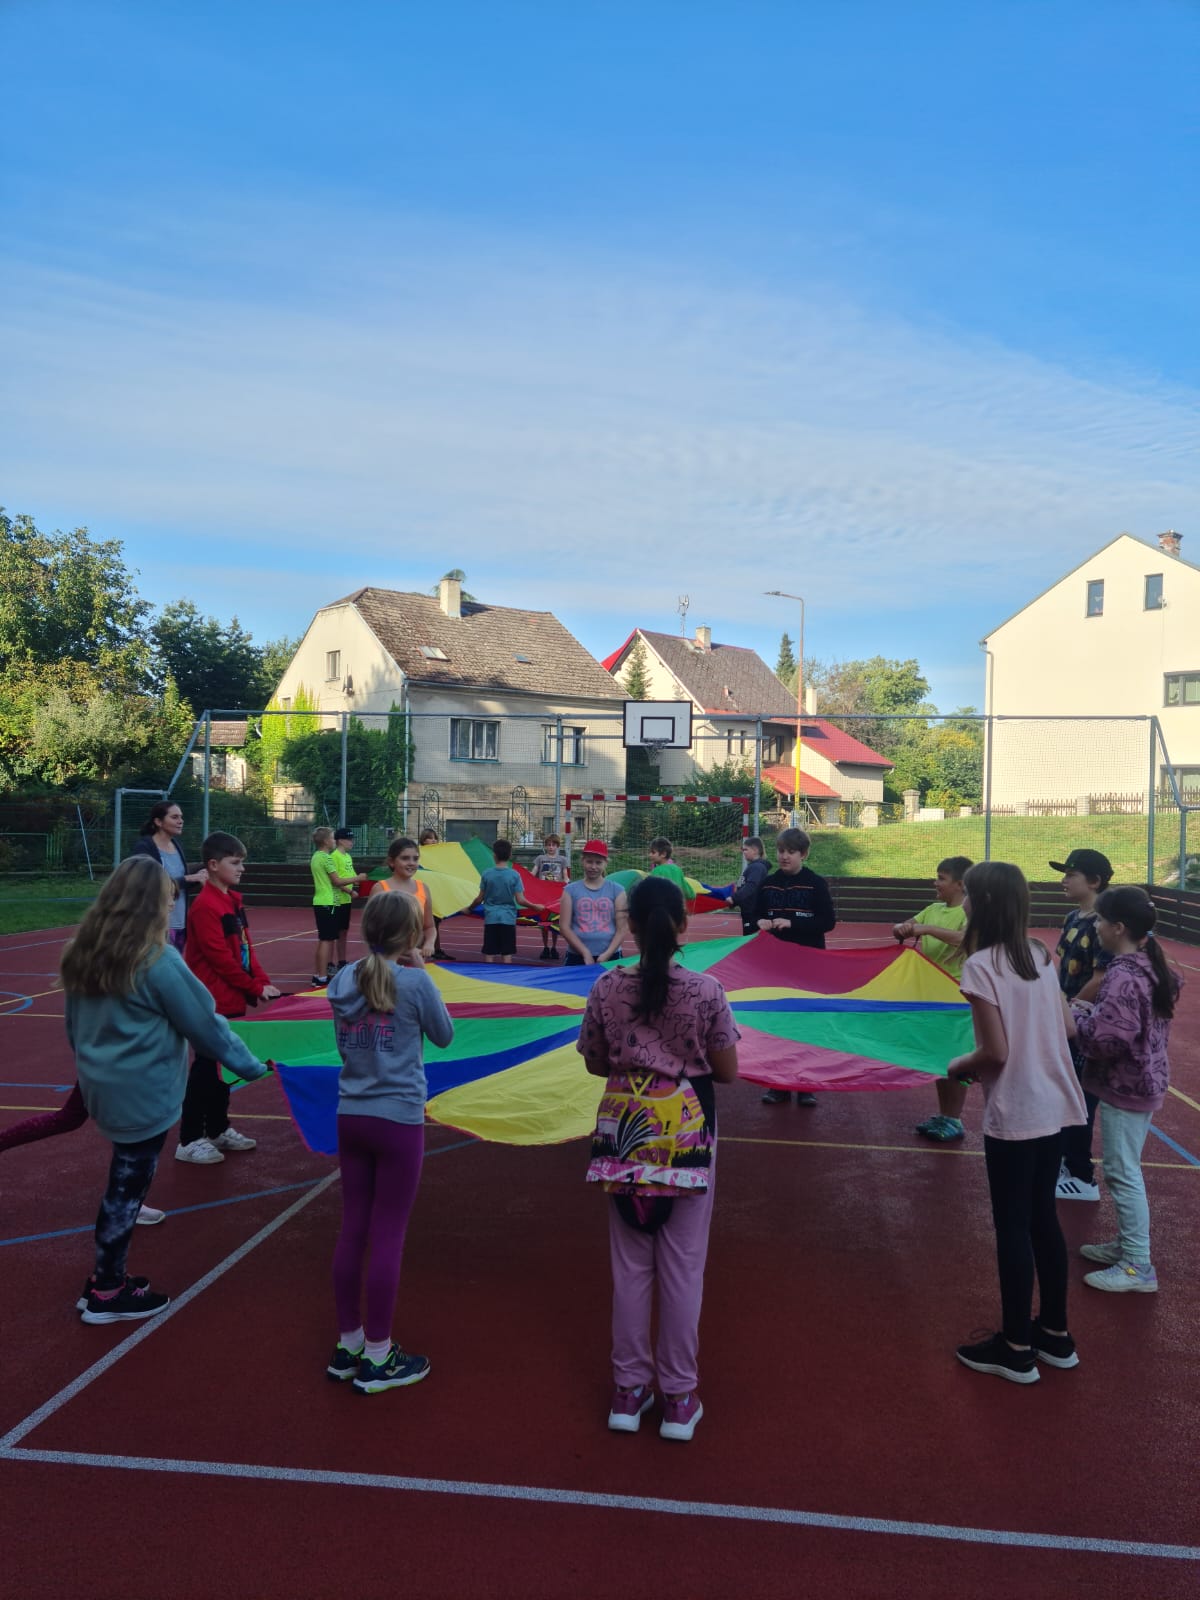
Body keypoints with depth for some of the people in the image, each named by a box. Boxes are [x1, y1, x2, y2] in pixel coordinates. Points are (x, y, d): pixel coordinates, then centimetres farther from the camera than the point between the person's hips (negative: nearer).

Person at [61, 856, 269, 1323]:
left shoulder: (83, 951, 1)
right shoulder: (158, 961, -20)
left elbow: (73, 1023, 13)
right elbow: (204, 1023, -13)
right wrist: (251, 1065, -1)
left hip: (99, 1084, 7)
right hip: (143, 1093, -7)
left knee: (125, 1178, 19)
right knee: (126, 1185, 6)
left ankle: (106, 1278, 28)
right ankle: (106, 1295, 19)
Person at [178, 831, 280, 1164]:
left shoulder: (234, 901, 10)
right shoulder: (205, 906, -18)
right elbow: (220, 957, -20)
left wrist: (263, 982, 2)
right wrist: (254, 988, -14)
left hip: (232, 1001, 9)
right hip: (213, 1003, -9)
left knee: (224, 1065, 17)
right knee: (206, 1069, -2)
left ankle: (218, 1130, 28)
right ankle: (189, 1141, 7)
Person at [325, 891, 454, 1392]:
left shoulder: (342, 980, 2)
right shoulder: (415, 982, -14)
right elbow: (443, 1035, 1)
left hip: (351, 1117, 6)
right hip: (398, 1119, -5)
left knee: (353, 1230, 14)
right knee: (387, 1236, 4)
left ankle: (348, 1344, 27)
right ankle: (377, 1358, 14)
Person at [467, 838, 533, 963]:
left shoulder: (486, 874, -4)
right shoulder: (514, 875, -8)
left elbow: (480, 898, 1)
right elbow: (520, 900, -8)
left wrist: (469, 908, 19)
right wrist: (535, 907, 7)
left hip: (491, 918, 1)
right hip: (508, 919, -1)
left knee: (489, 955, 7)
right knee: (507, 955, 4)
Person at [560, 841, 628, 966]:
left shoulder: (616, 890, 4)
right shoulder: (571, 890, 3)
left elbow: (621, 928, 1)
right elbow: (564, 926, -2)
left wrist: (607, 954, -11)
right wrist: (585, 953, -11)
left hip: (610, 957, 0)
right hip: (577, 957, 0)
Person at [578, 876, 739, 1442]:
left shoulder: (607, 988, -8)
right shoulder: (706, 991, -13)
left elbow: (595, 1064, 3)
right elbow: (727, 1072, -4)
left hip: (625, 1129, 2)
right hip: (687, 1131, -2)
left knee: (630, 1266, 14)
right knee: (683, 1269, 10)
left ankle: (629, 1388, 25)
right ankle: (679, 1396, 21)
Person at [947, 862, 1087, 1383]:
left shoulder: (981, 965, -18)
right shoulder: (1039, 955, 5)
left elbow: (996, 1052, -19)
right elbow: (1069, 1028, 10)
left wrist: (959, 1065, -1)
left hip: (1014, 1114, -7)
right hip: (1054, 1106, 8)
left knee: (1012, 1227, 5)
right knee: (1042, 1218, 19)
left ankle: (1016, 1349, 18)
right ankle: (1055, 1334, 31)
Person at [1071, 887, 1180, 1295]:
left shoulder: (1123, 977, -25)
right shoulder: (1150, 967, 6)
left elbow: (1107, 1040, -28)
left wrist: (1077, 1015, -12)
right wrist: (1093, 1012, 7)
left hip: (1125, 1087, -10)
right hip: (1144, 1082, 10)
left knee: (1122, 1173, -1)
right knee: (1125, 1170, 20)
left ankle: (1138, 1267, 7)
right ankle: (1126, 1245, 31)